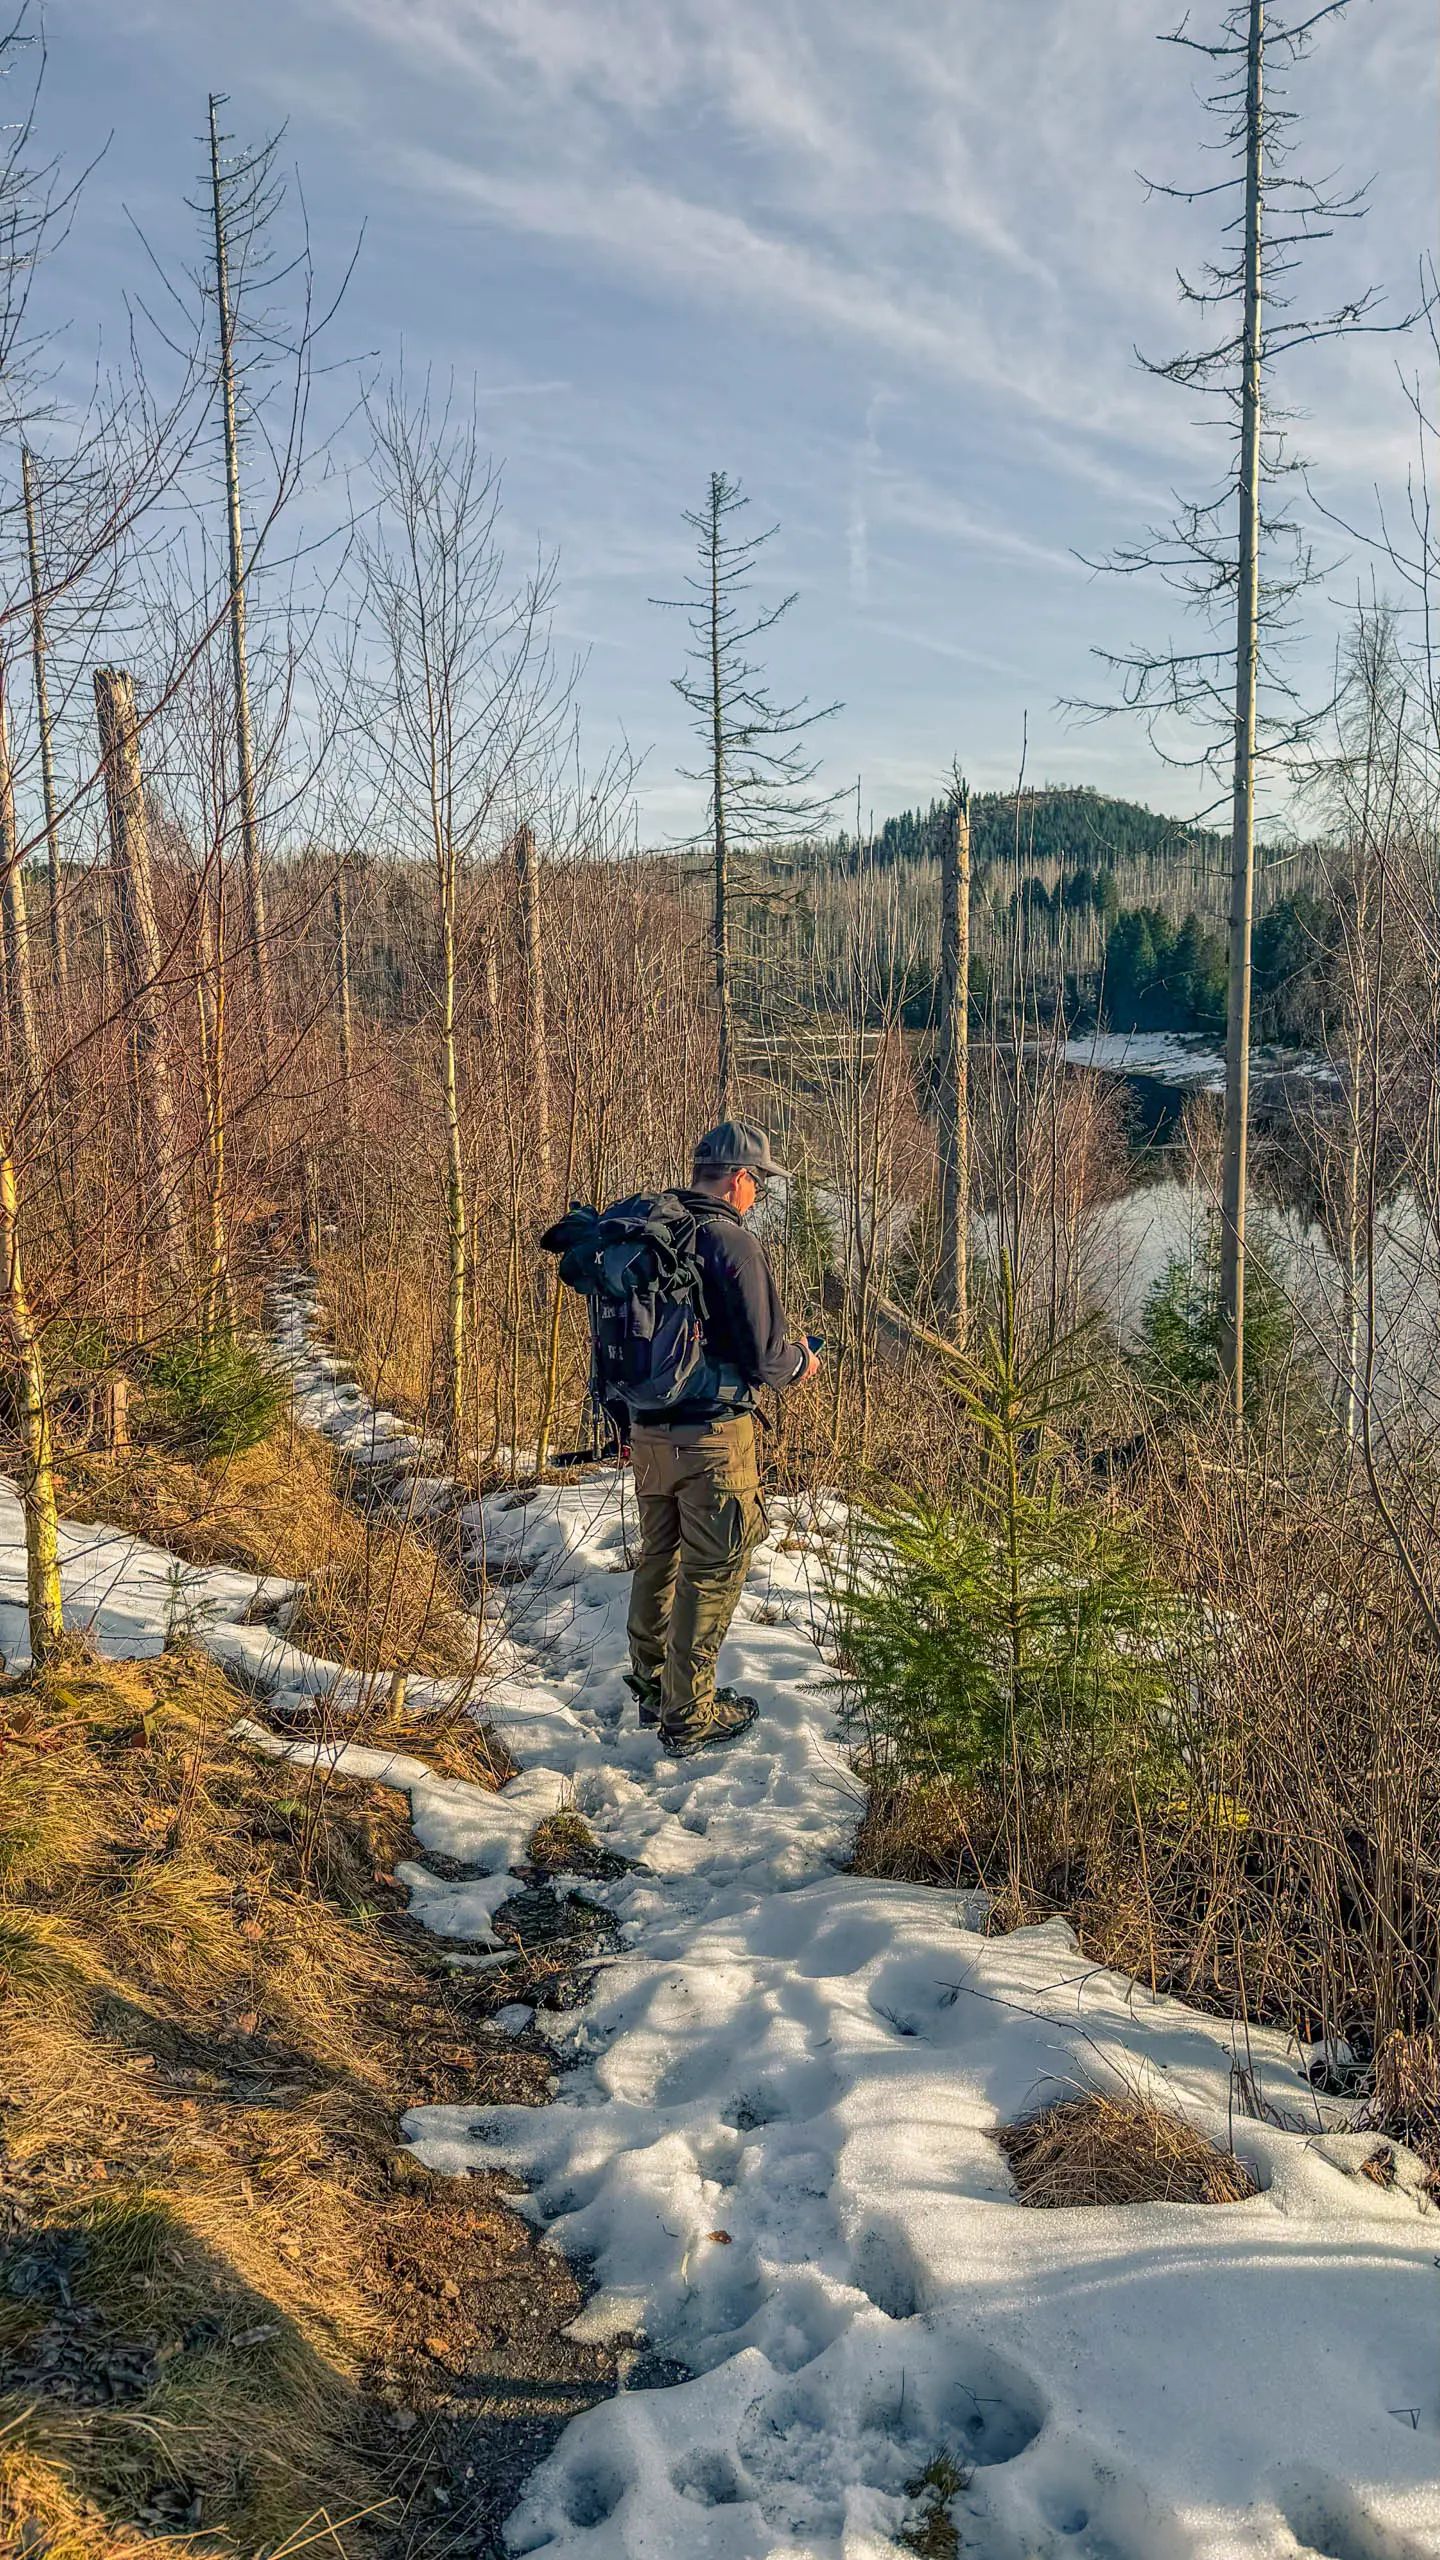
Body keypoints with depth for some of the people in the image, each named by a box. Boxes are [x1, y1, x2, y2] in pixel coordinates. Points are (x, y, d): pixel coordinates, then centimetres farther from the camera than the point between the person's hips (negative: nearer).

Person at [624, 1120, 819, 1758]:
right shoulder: (734, 1245, -17)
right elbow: (762, 1357, -17)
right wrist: (799, 1364, 5)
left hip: (647, 1430, 7)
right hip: (713, 1436, -7)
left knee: (658, 1557, 20)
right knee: (710, 1573, 4)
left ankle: (651, 1688, 34)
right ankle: (689, 1717, 12)